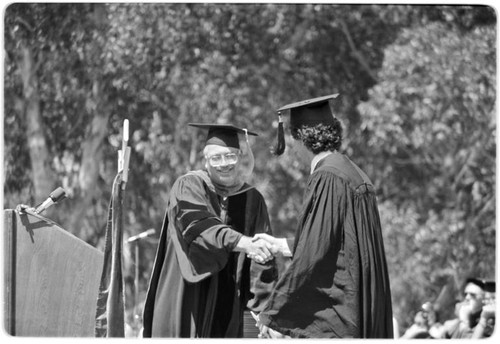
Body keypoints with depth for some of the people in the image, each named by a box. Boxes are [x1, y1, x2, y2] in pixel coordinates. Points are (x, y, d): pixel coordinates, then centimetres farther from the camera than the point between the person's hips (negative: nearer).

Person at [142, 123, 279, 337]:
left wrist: (262, 307, -10)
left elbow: (262, 256, 4)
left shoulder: (252, 199, 7)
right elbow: (199, 228, -23)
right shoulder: (188, 188, -4)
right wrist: (244, 243, -37)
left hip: (227, 311, 3)